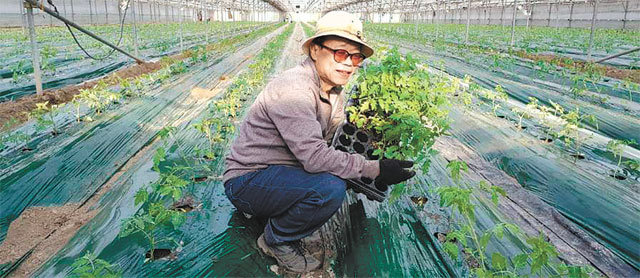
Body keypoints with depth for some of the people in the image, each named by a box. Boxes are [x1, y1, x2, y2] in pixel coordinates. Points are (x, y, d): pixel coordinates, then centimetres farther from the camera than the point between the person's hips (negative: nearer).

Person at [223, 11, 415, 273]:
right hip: (247, 181, -9)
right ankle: (276, 239, -2)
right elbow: (314, 156, -31)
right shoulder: (293, 88, -24)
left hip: (283, 171, 9)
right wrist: (375, 169, -27)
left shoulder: (335, 94, 6)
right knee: (330, 187, -29)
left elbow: (333, 146, 5)